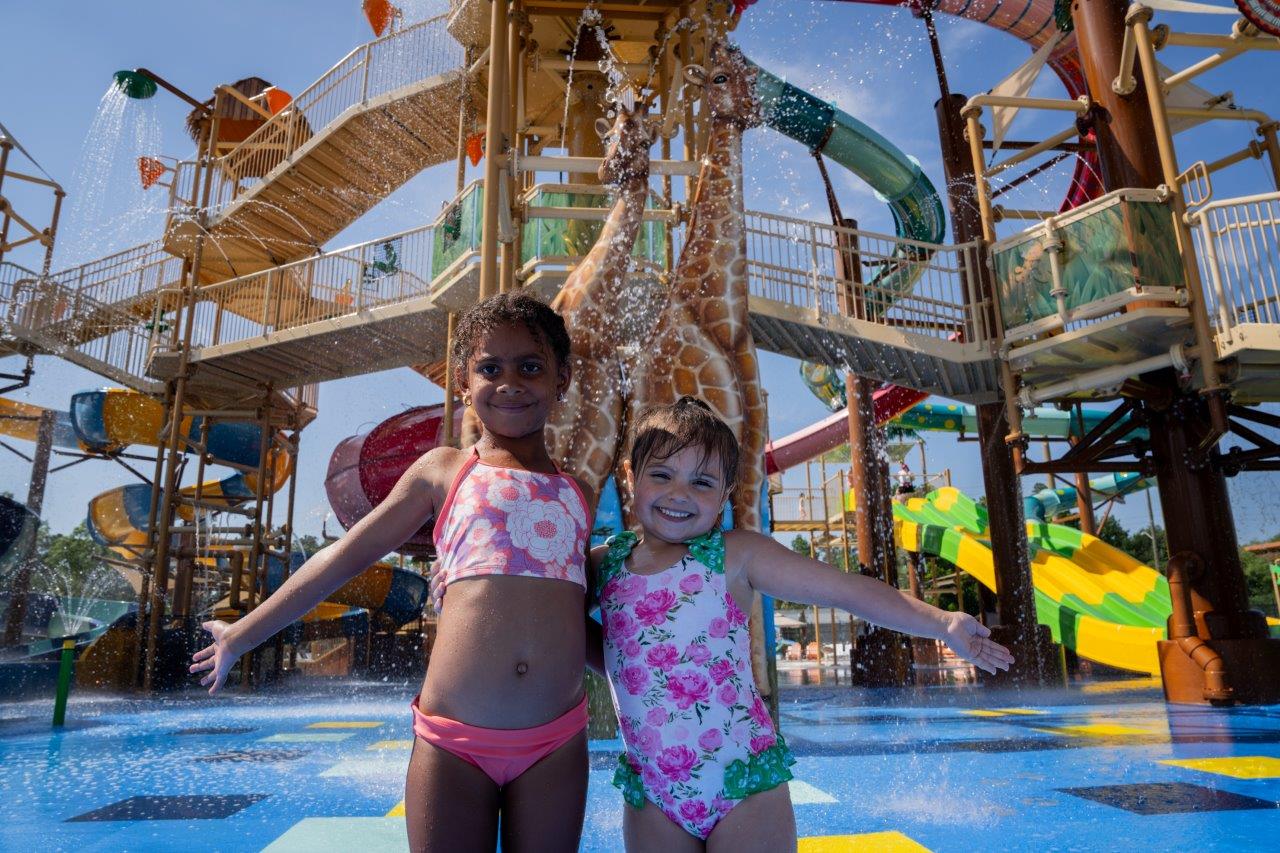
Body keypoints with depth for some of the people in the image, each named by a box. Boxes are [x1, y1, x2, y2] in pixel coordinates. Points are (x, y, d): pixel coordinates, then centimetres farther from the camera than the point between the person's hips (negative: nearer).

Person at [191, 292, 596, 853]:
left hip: (557, 744, 2)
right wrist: (240, 637, 16)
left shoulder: (580, 489, 11)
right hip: (453, 742, -2)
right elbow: (346, 556, 10)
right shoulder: (443, 471, 5)